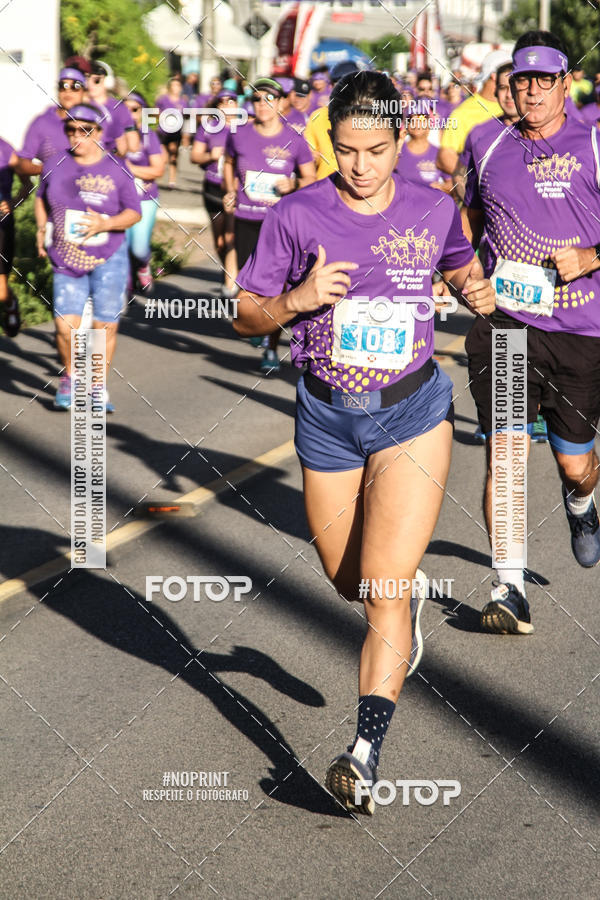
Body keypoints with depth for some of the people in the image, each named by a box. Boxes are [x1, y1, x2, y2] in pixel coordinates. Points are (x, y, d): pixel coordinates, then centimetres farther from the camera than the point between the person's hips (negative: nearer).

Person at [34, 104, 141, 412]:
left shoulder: (116, 170, -3)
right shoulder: (55, 165, 3)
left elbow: (134, 213, -1)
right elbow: (41, 198, 21)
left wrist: (105, 224, -18)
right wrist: (42, 228, 7)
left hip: (109, 259, -1)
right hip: (66, 260, 1)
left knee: (105, 325, -1)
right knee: (66, 326, -7)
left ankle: (99, 386, 18)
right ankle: (69, 380, 19)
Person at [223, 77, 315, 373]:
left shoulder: (294, 141, -3)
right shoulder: (239, 135, 2)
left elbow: (310, 178, 7)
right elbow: (229, 163, 22)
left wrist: (292, 185, -14)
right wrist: (229, 191, 7)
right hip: (246, 219, 2)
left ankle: (271, 349, 6)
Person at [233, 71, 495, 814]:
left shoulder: (433, 210, -4)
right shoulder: (296, 216, -8)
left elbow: (460, 264, 18)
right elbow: (246, 314, -1)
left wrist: (478, 291, -5)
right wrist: (296, 300, -22)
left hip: (413, 412, -2)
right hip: (327, 419, 2)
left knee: (385, 584, -13)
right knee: (347, 579, 16)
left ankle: (366, 752, -14)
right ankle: (405, 616, 52)